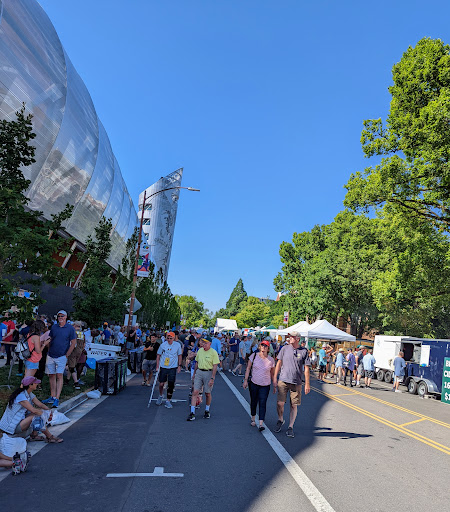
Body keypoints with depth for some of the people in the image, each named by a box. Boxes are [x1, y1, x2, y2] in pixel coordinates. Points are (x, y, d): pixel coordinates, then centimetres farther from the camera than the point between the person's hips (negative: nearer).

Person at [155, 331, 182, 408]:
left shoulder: (177, 345, -4)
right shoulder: (163, 345, -6)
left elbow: (180, 355, 8)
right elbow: (158, 355, 4)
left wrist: (179, 366, 5)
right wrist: (157, 366, 0)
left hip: (173, 367, 0)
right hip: (163, 367, 0)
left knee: (171, 385, -1)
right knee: (161, 384, 6)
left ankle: (168, 401, 14)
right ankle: (161, 396, 35)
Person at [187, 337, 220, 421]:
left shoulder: (213, 352, -10)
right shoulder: (200, 350, 7)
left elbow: (215, 366, -11)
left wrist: (212, 378, -16)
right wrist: (194, 373, 19)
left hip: (208, 373, -4)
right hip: (199, 372, 4)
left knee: (208, 393, 7)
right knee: (195, 392, -4)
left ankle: (207, 411, 28)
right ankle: (192, 413, -1)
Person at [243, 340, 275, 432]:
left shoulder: (271, 360, -3)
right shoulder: (254, 356, -4)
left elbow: (272, 374, 7)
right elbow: (248, 368, 2)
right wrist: (246, 380, -2)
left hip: (265, 385, -1)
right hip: (254, 383, 1)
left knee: (262, 403, -8)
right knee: (253, 402, 13)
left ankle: (261, 424, -6)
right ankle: (253, 419, 33)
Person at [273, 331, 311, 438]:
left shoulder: (304, 351, 1)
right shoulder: (285, 348, 3)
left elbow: (306, 368, 3)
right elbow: (279, 363, 8)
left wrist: (307, 384, 0)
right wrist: (275, 378, 5)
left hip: (296, 382, 0)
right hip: (283, 380, 1)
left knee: (294, 405, 3)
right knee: (280, 403, -2)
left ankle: (290, 427, 19)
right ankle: (280, 420, 25)